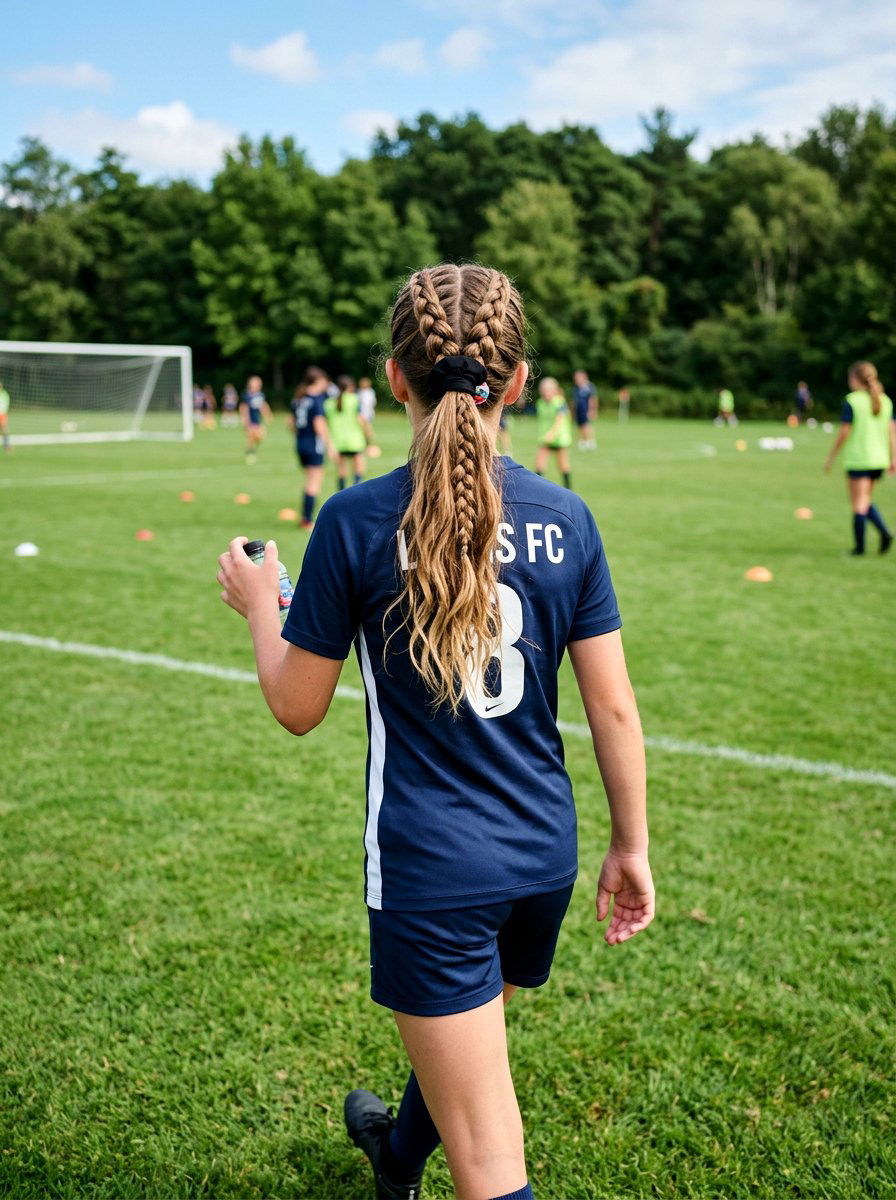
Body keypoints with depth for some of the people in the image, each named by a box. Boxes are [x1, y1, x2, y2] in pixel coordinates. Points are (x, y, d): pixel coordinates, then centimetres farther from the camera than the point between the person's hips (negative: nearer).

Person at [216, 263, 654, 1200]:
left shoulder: (357, 520, -15)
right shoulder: (565, 518, -5)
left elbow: (297, 707, -6)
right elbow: (613, 708, -1)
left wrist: (257, 603, 12)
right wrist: (632, 847, 11)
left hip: (430, 868, -5)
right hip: (544, 853, 6)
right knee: (457, 1049, 34)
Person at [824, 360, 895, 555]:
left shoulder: (852, 401, -10)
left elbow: (844, 433, -10)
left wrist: (831, 457, -1)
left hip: (857, 460, -6)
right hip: (879, 460, 6)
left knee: (859, 504, 1)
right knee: (866, 500, 20)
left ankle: (860, 546, 5)